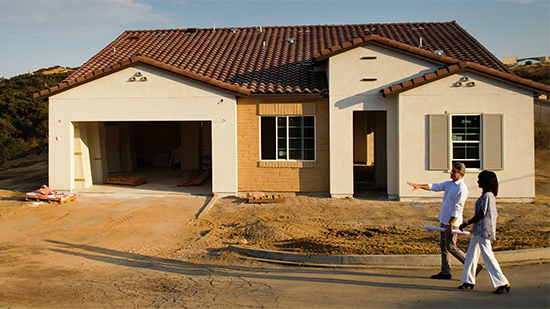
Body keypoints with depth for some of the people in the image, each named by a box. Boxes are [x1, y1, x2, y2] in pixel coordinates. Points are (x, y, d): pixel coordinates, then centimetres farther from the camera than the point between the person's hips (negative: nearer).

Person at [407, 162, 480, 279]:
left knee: (451, 247, -3)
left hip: (452, 221, -9)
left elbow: (458, 209, -20)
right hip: (444, 220, 9)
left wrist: (450, 224, -23)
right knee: (443, 245, 12)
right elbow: (435, 187, 11)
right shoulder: (449, 183, 10)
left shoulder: (461, 188, -17)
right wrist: (419, 186, -3)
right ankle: (445, 272, 20)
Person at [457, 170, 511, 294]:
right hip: (478, 231, 10)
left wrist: (466, 223, -13)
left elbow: (481, 214, -20)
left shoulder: (487, 196, -18)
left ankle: (503, 283, 3)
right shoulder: (489, 195, 12)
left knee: (488, 257, -4)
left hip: (483, 231, -10)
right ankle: (469, 281, 21)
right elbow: (493, 214, 16)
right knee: (471, 255, 14)